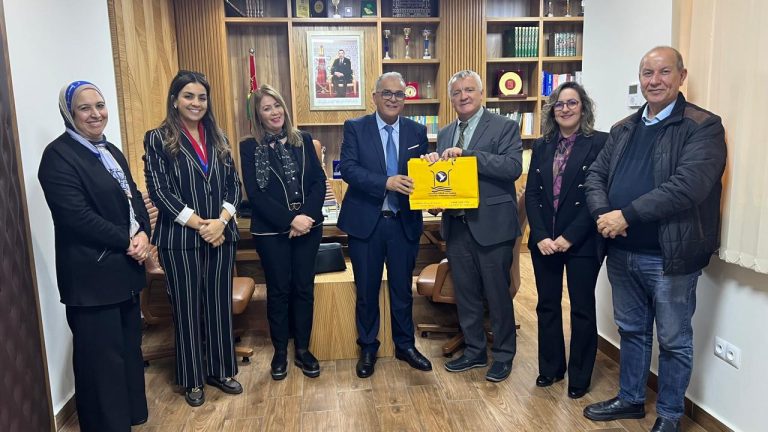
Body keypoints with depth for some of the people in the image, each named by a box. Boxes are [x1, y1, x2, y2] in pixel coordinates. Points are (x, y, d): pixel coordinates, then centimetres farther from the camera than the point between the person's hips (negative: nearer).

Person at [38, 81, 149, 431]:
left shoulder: (111, 152, 14)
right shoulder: (58, 156, -12)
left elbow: (134, 200, 11)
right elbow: (77, 216, -21)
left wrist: (143, 235, -8)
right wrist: (127, 241, -15)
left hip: (125, 270, 8)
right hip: (92, 276, -8)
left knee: (129, 349, 18)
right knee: (102, 360, 5)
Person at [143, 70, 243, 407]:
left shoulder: (217, 138, 10)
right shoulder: (158, 139, -3)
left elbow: (233, 183, 6)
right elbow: (158, 190, -10)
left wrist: (221, 220, -11)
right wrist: (199, 224, -15)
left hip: (221, 234, 4)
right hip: (180, 238, -4)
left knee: (219, 303, 11)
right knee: (187, 307, 7)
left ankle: (220, 370, 27)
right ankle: (192, 379, 23)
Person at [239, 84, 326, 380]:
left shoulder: (303, 140, 6)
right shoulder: (249, 148, -2)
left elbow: (319, 181, 2)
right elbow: (255, 193, -9)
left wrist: (306, 215, -13)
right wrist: (290, 220, -16)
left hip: (308, 226, 3)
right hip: (271, 231, -2)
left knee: (304, 288, 9)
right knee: (278, 290, 7)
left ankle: (302, 349, 23)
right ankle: (280, 352, 23)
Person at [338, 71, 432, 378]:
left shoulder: (417, 131, 5)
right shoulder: (355, 128, -2)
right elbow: (347, 168, -14)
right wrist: (386, 182, -27)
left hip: (404, 222, 2)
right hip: (366, 222, -1)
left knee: (402, 289, 14)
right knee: (367, 291, 11)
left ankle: (405, 345, 33)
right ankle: (368, 349, 30)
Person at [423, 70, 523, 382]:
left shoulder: (504, 127, -5)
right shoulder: (445, 134, 13)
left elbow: (513, 166, -19)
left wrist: (467, 154, -24)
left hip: (491, 224, -5)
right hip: (456, 225, 6)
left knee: (498, 294, 6)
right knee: (465, 293, 15)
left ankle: (503, 356, 24)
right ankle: (474, 351, 31)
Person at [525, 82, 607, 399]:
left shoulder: (599, 143, -6)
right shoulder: (542, 146, 8)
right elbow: (531, 194, 4)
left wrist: (569, 237, -15)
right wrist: (541, 237, -8)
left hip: (581, 242, -4)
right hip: (544, 241, 4)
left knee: (582, 309, 8)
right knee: (547, 305, 13)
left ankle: (579, 377, 23)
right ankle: (550, 367, 30)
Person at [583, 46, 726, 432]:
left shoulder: (703, 127, -9)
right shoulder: (622, 129, 11)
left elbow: (687, 186, -22)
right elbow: (595, 175, 8)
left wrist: (626, 215, -23)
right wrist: (603, 214, -13)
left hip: (669, 256, -5)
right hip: (622, 253, 6)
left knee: (673, 340, 11)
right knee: (632, 331, 20)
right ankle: (630, 399, 37)